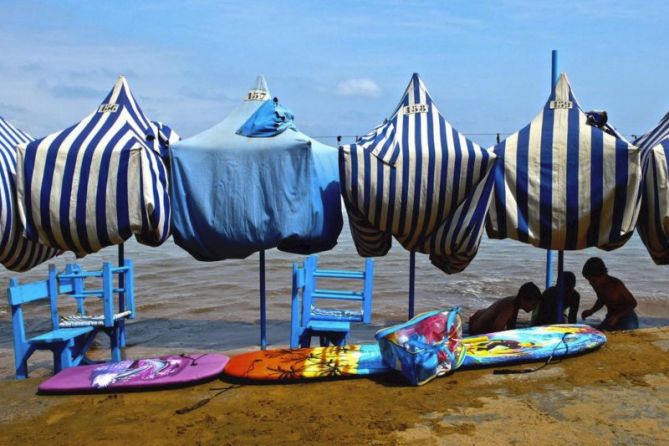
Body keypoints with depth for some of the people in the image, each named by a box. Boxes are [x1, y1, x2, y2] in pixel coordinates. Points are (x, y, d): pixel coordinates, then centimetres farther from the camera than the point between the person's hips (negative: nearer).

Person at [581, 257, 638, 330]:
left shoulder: (616, 284, -25)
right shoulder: (597, 285, -7)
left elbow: (633, 303, -15)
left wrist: (617, 316, -27)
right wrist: (591, 311, -5)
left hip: (627, 320, -6)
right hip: (611, 319, 6)